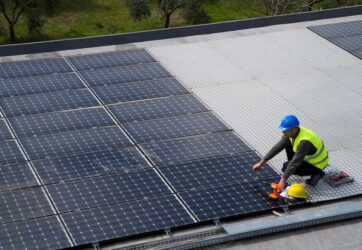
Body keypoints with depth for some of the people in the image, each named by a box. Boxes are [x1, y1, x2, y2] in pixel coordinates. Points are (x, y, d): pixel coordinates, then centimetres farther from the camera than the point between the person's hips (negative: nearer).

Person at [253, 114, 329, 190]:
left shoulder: (304, 141, -38)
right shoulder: (292, 132, -13)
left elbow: (295, 162, -40)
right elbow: (277, 147, -8)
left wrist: (282, 180, -40)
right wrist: (261, 163, -9)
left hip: (317, 163, -8)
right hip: (308, 156, 8)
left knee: (286, 167, -18)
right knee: (288, 143, -2)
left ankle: (316, 173, -6)